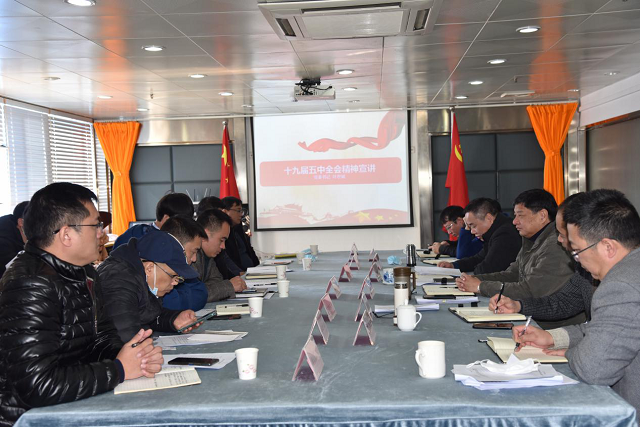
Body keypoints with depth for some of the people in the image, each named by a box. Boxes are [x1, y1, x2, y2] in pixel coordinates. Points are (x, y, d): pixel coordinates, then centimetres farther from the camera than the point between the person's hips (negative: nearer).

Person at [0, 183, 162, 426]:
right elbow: (37, 386, -28)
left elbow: (102, 337, 12)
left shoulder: (81, 273, 7)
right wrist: (118, 370, -18)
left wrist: (138, 356, -9)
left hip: (77, 404, 8)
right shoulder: (31, 286, -22)